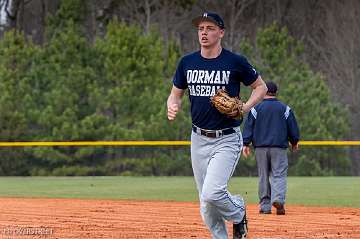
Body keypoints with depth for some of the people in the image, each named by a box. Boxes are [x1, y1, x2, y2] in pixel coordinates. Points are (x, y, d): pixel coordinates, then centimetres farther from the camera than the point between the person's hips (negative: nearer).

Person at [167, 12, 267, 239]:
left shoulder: (235, 62, -8)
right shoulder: (187, 62, 4)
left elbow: (261, 87, 4)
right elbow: (176, 94, 13)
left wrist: (245, 107, -13)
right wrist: (172, 107, -11)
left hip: (227, 139, -5)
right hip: (199, 139, 5)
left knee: (212, 194, -19)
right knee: (206, 204, 7)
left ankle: (238, 211, 12)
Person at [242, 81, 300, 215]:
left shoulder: (256, 108, 2)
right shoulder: (284, 108, 2)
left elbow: (248, 127, -1)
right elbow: (293, 127, 6)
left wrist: (246, 144, 0)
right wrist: (294, 142, 20)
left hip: (260, 147, 1)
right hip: (279, 147, -1)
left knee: (263, 176, 8)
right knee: (279, 175, -3)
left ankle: (265, 206, 7)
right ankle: (278, 199, -27)